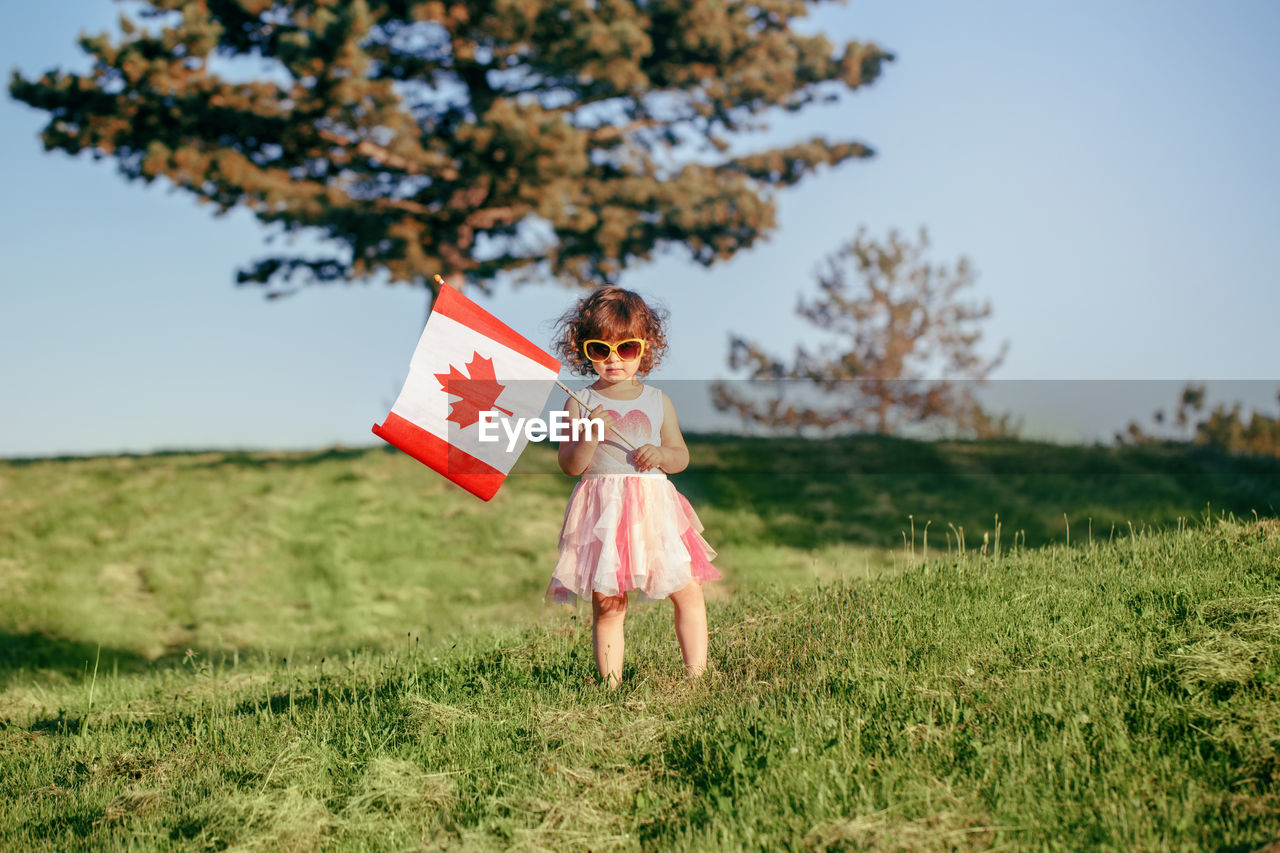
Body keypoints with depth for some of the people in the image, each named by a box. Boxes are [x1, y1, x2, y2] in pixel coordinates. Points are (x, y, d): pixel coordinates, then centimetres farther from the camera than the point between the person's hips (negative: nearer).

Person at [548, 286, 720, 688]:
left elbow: (681, 455, 14)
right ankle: (611, 685, 6)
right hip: (603, 512, -2)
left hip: (653, 507, 2)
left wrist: (661, 455, -7)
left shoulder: (658, 401, 10)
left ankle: (696, 675, 12)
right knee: (607, 605, -1)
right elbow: (569, 465, -1)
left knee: (688, 592, 1)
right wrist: (588, 438, -19)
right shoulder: (581, 403, 3)